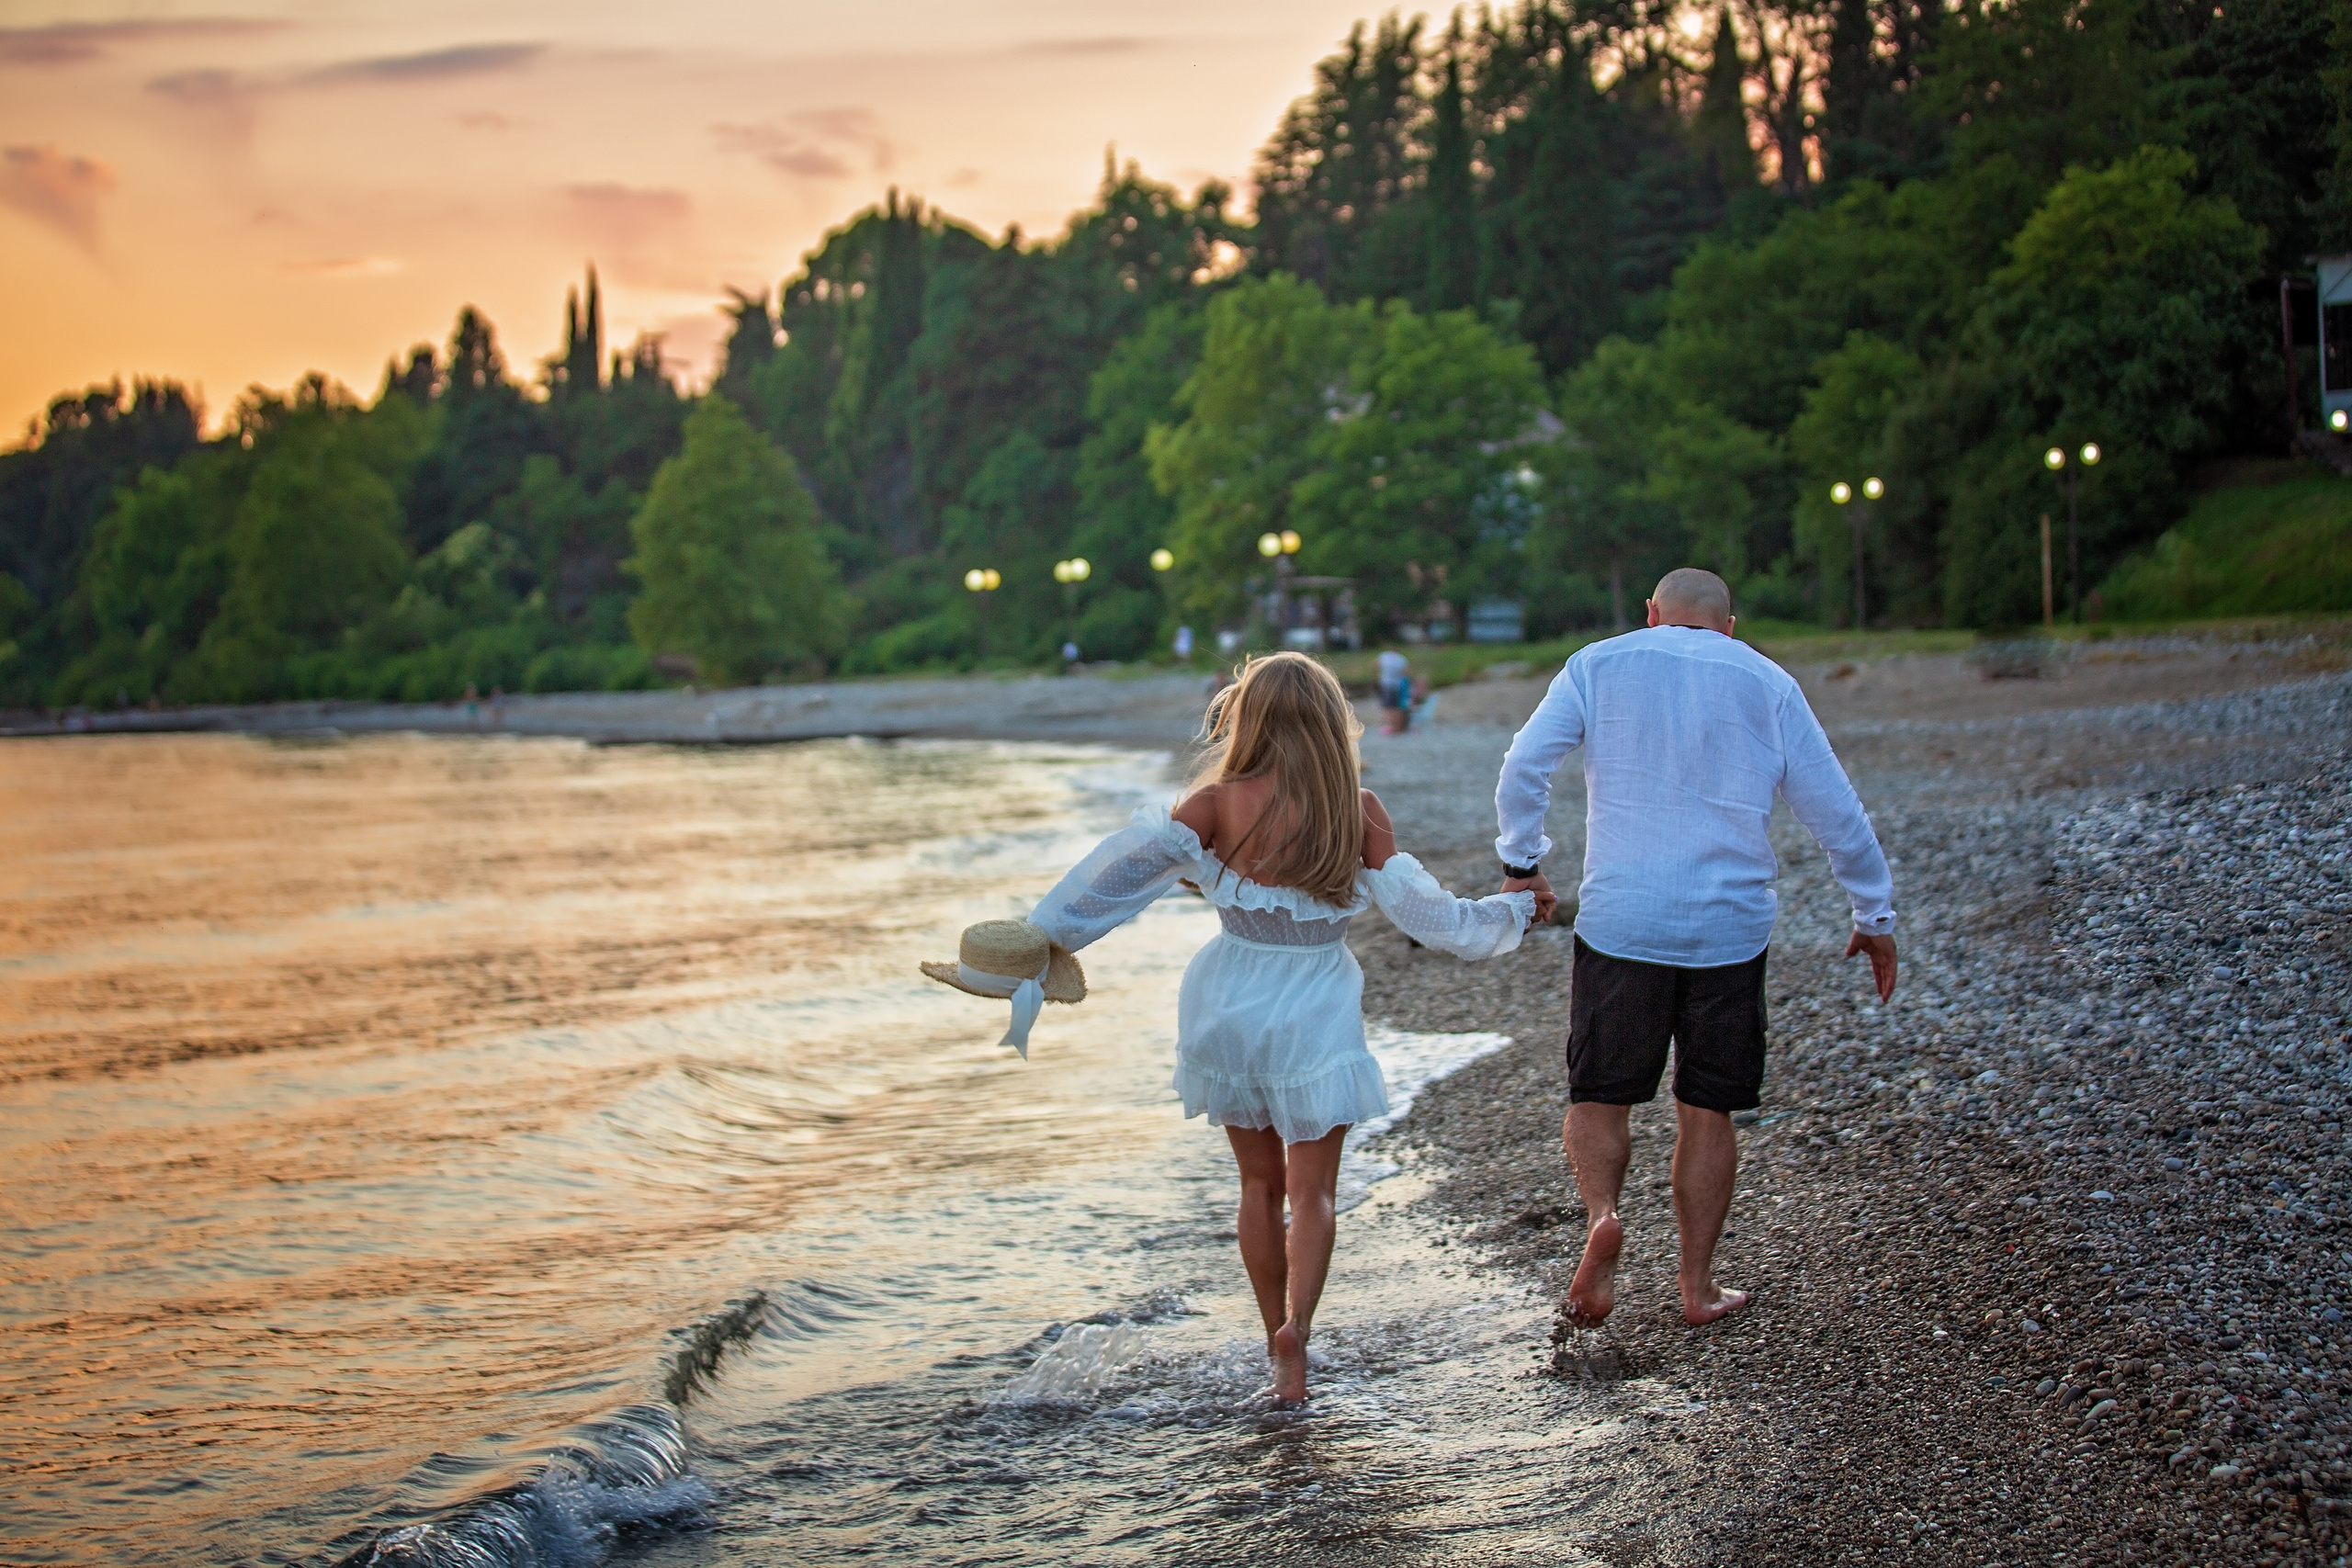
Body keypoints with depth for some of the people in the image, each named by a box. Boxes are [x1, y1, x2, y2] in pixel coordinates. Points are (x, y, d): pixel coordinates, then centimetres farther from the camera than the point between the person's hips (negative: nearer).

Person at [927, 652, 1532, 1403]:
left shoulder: (1220, 802, -12)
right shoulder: (1360, 809, -10)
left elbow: (1127, 868, -17)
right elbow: (1422, 911, -6)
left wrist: (1043, 944, -9)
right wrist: (1514, 908, 10)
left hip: (1232, 1010, 1)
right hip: (1316, 1013, -1)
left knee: (1260, 1183, 17)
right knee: (1311, 1191, 6)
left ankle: (1278, 1337, 22)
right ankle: (1296, 1323, -17)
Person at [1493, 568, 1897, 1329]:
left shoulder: (1599, 665, 5)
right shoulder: (1767, 684, 7)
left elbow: (1523, 767, -5)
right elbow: (1835, 809, 7)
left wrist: (1521, 865, 6)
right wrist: (1875, 915, 15)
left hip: (1620, 920, -1)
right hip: (1730, 928, 1)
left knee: (1599, 1096, 9)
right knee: (1707, 1111, 11)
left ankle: (1601, 1213, -18)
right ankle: (1698, 1285, 15)